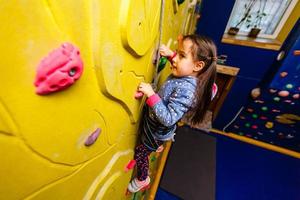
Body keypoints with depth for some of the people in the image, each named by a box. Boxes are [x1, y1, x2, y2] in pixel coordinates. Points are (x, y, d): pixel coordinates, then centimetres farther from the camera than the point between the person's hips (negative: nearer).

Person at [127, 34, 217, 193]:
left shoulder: (186, 90, -38)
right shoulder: (188, 75, -13)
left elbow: (168, 119, -39)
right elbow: (180, 66, 11)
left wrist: (151, 94, -41)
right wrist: (170, 54, -4)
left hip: (157, 132, -8)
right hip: (155, 124, 8)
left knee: (140, 153, 17)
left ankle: (142, 181, 48)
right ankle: (156, 146, 75)